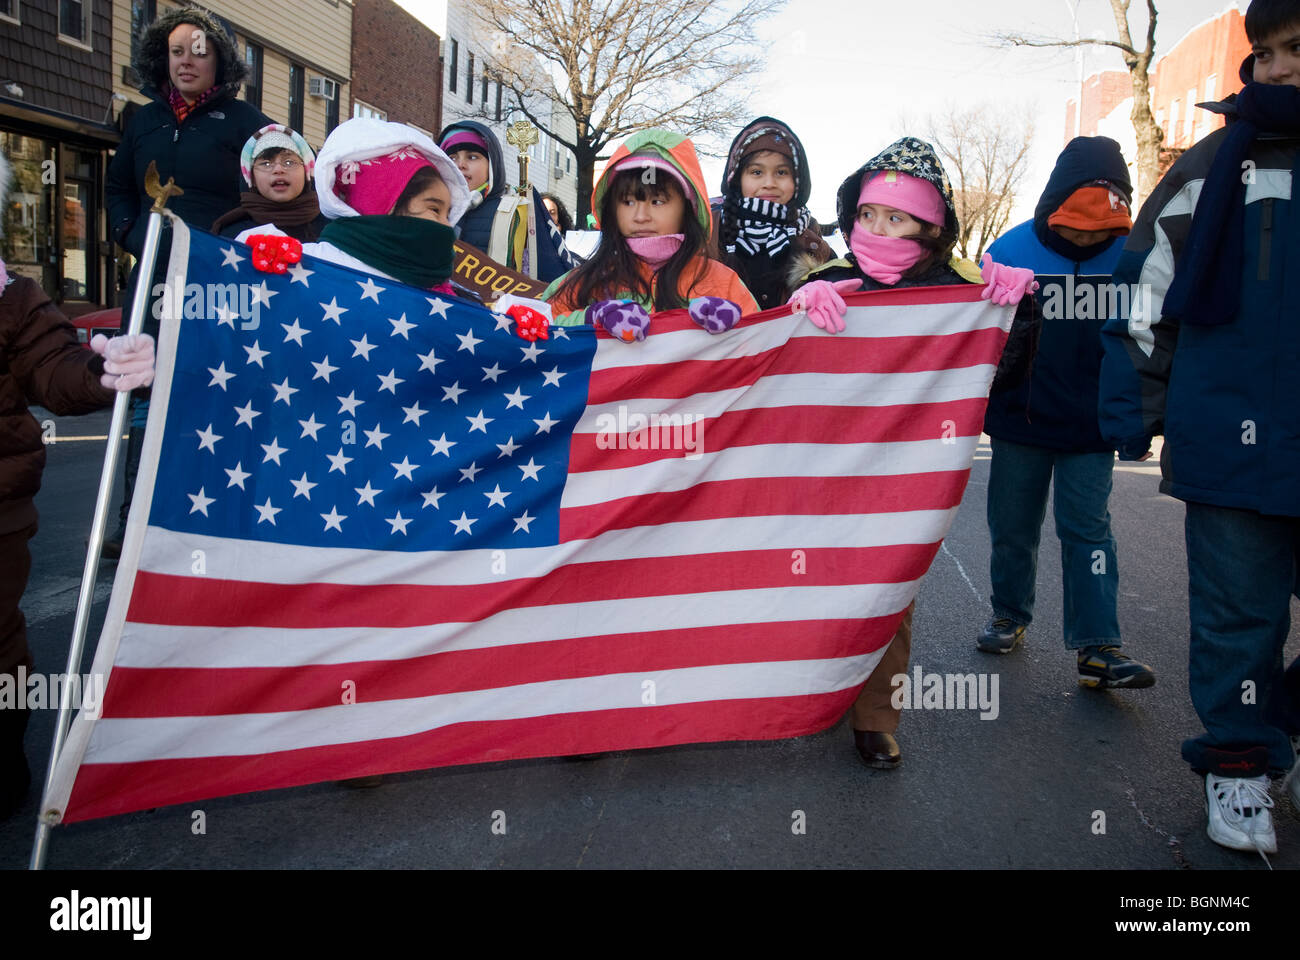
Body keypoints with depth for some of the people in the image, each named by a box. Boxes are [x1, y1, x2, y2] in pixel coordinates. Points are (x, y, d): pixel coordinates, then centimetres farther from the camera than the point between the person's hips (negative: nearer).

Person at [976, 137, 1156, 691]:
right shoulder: (1011, 251, -8)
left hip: (1091, 427, 0)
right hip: (1019, 422, 0)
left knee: (1087, 528, -3)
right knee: (1013, 526, 11)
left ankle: (1097, 648, -1)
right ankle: (1009, 618, 29)